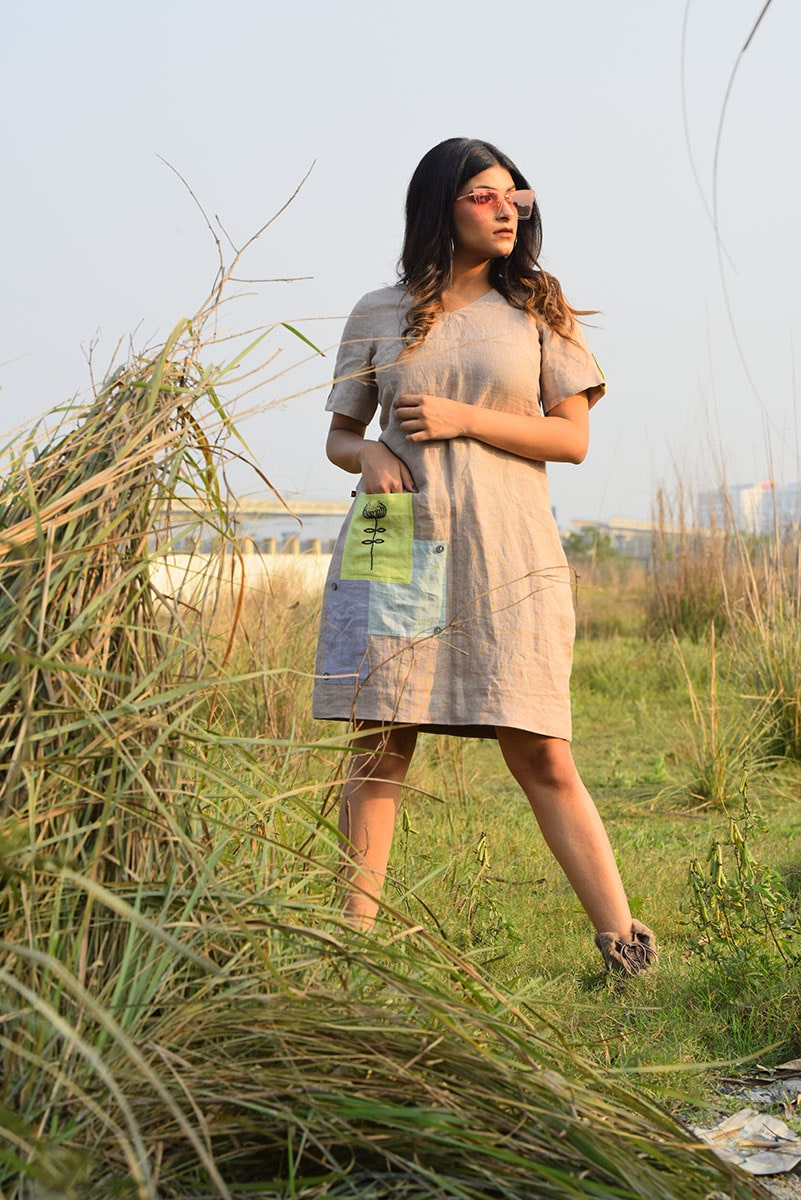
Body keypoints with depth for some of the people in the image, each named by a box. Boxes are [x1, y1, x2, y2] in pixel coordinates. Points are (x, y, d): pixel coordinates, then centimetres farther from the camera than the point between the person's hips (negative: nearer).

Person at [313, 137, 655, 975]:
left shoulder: (537, 309, 9)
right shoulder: (378, 315, 11)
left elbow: (572, 437, 4)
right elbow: (338, 435, 17)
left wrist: (463, 419, -8)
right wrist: (369, 455, -6)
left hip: (505, 551, -1)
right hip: (398, 549, 1)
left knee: (539, 752, -6)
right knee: (381, 745, 0)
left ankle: (622, 940, -1)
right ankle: (354, 933, 7)